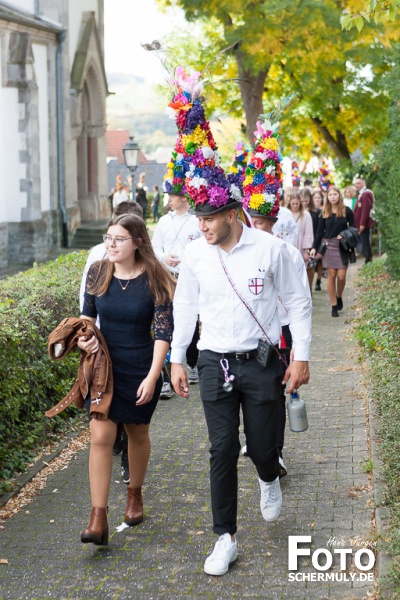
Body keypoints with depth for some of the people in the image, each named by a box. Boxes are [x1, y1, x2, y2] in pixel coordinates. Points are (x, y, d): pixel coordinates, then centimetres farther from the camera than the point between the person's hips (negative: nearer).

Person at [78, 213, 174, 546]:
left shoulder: (154, 280, -12)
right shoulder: (98, 272, -2)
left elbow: (164, 331, -13)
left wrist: (153, 376, -20)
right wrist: (84, 336, -8)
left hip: (141, 369, -2)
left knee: (138, 432, 16)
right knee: (101, 436, -9)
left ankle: (135, 494, 42)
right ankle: (98, 519, -7)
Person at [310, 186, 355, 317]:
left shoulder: (347, 211, -1)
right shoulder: (324, 212, 4)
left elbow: (352, 228, 6)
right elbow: (319, 231, 7)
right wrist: (314, 247, 1)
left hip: (342, 247, -1)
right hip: (328, 246, 1)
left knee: (341, 275, -5)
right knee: (331, 275, 0)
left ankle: (339, 297, 24)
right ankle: (334, 306, 7)